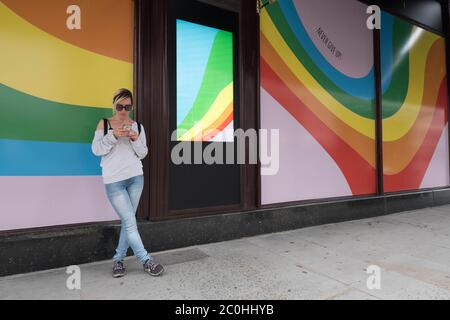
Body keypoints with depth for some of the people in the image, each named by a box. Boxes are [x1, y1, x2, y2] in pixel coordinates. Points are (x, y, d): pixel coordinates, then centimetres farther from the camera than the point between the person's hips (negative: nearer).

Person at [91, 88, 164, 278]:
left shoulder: (138, 126, 9)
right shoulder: (104, 124, 5)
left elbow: (143, 154, 7)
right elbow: (96, 149, -3)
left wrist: (135, 139, -12)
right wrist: (113, 136, -18)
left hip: (135, 177, 3)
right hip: (113, 181, -2)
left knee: (128, 221, 6)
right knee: (130, 222, -6)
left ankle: (118, 260, 21)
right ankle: (146, 261, 4)